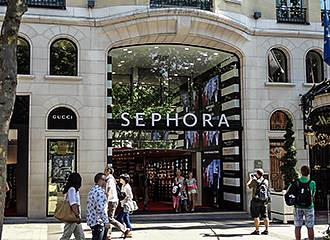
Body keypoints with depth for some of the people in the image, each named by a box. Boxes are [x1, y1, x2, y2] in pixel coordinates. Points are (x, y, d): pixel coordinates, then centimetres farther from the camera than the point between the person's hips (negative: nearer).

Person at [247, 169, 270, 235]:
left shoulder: (255, 181, -13)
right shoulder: (266, 181, 1)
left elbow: (248, 185, 4)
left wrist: (251, 179, 20)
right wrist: (255, 178, 28)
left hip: (256, 201, -5)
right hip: (264, 201, 5)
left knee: (256, 216, 2)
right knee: (265, 216, 9)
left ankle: (257, 230, 3)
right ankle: (266, 230, 11)